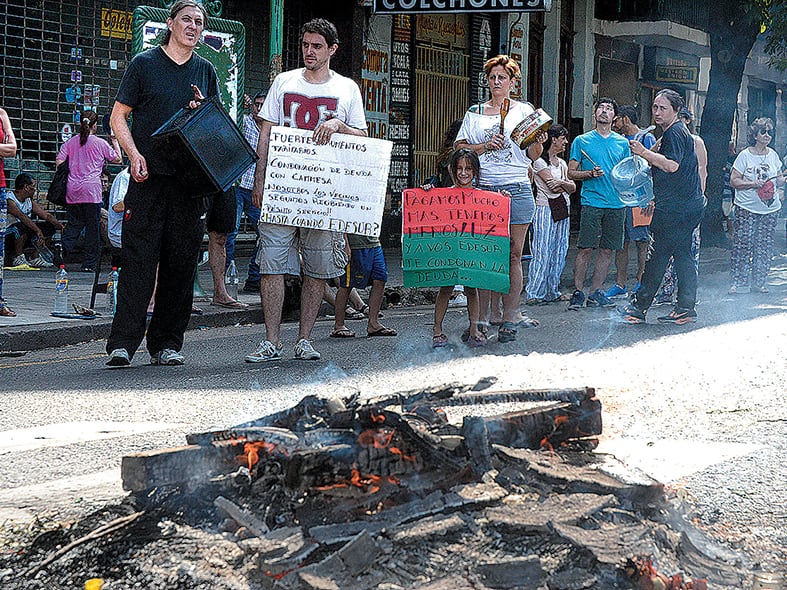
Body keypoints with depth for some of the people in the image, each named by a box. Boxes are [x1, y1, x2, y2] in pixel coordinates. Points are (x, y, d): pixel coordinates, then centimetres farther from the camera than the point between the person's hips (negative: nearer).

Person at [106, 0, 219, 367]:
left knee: (182, 261, 2)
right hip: (149, 176, -4)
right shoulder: (144, 64, 4)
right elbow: (118, 117, 4)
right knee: (139, 257, -10)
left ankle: (166, 343, 8)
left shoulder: (205, 71, 15)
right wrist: (135, 154, -11)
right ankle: (123, 342, -12)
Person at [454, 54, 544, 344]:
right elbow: (459, 148, 9)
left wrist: (538, 143, -10)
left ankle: (509, 317, -1)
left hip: (516, 189, -1)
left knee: (513, 255, -2)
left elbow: (533, 155, 12)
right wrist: (487, 145, -5)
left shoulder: (524, 110, 12)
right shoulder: (475, 113, 14)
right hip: (482, 189, 1)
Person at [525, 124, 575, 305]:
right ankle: (534, 293, -11)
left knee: (559, 251, 6)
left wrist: (561, 183, -10)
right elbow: (552, 185, -13)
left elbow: (572, 188, 9)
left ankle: (552, 291, 11)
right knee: (543, 251, -11)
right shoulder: (540, 161, -4)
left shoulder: (562, 163, 19)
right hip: (545, 208, -8)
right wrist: (566, 184, 0)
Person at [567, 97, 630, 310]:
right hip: (592, 202, -3)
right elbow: (571, 173, 5)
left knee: (607, 250, 4)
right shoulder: (582, 141, 6)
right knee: (585, 248, -8)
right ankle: (578, 291, -2)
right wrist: (590, 173, -12)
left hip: (617, 204, 3)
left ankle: (595, 292, 11)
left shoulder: (622, 143, 14)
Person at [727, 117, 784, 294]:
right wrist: (753, 184, -20)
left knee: (764, 246, 5)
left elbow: (779, 179, 18)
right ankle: (739, 283, -3)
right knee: (743, 244, -7)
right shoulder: (745, 156, -4)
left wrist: (782, 180, -5)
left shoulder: (773, 155, 10)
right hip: (747, 208, -4)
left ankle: (758, 283, 12)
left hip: (770, 208, 4)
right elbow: (734, 181, -7)